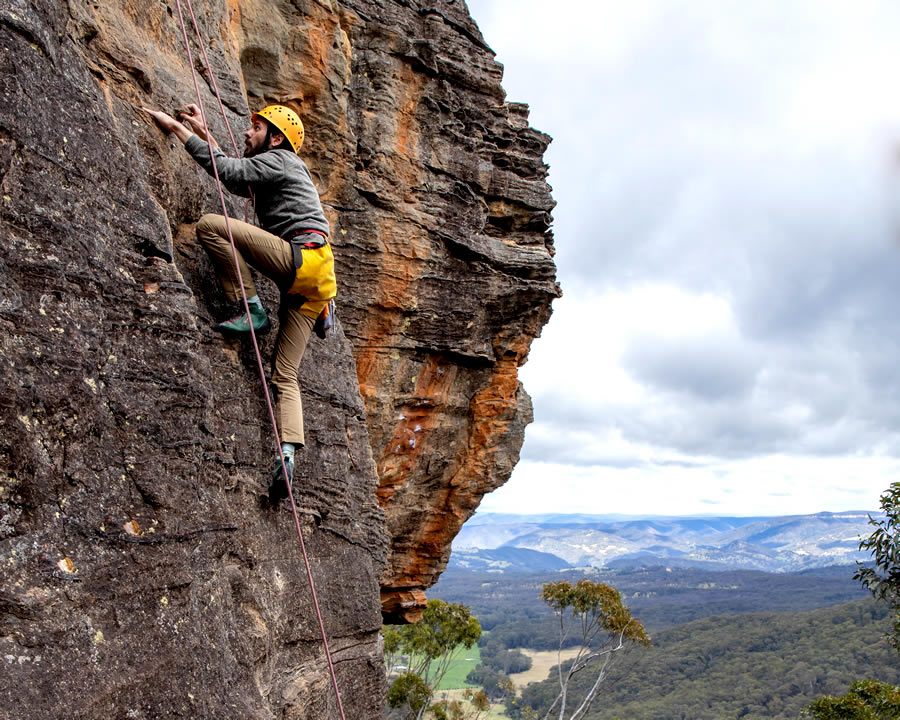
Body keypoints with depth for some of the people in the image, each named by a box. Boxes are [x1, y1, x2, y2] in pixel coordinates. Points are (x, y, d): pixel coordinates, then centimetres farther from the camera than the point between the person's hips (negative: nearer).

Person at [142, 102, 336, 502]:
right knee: (285, 377, 1)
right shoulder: (272, 174, 34)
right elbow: (236, 179, 42)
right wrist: (203, 133, 39)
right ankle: (287, 454, -8)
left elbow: (228, 171, -8)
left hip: (305, 256, -9)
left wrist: (180, 129, -1)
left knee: (210, 225, -13)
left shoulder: (279, 160, 5)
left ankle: (250, 309, -13)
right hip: (307, 283, 10)